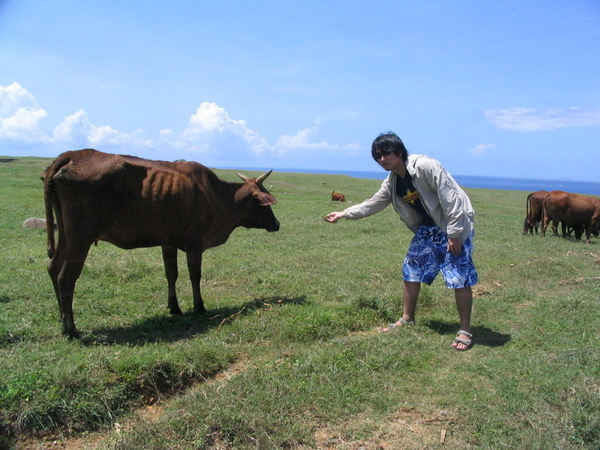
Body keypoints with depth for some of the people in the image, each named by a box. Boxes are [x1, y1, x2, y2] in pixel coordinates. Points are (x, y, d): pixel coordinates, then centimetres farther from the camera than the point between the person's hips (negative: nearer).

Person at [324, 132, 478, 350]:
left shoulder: (425, 166, -22)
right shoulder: (392, 182, 3)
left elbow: (450, 199, -23)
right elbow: (372, 204, 15)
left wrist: (454, 234, -22)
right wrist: (343, 214, 13)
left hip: (455, 226, -8)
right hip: (427, 228, 8)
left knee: (459, 278, -8)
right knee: (411, 270, 10)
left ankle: (465, 331, 6)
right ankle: (407, 319, 25)